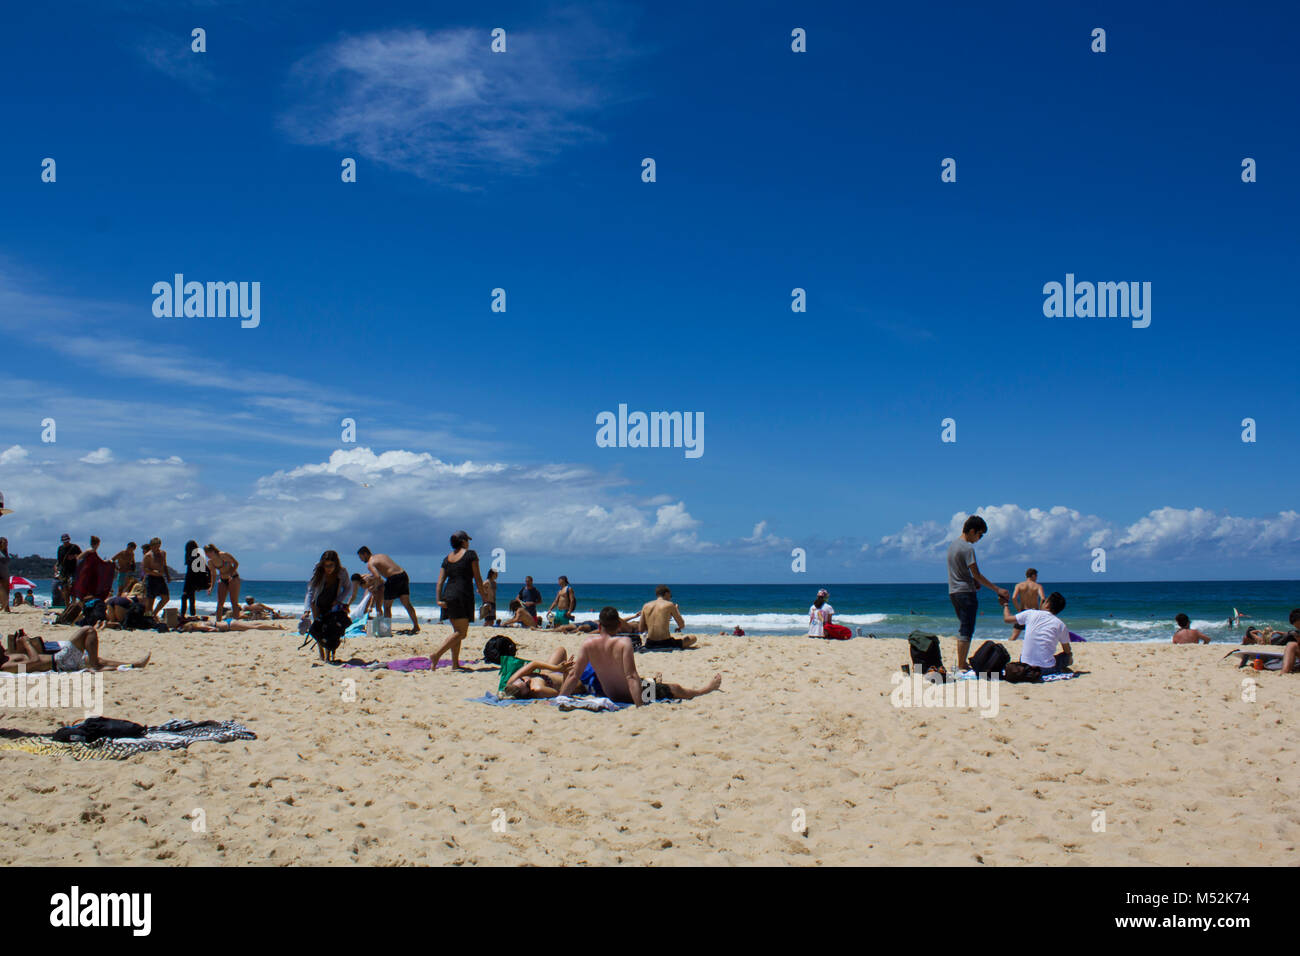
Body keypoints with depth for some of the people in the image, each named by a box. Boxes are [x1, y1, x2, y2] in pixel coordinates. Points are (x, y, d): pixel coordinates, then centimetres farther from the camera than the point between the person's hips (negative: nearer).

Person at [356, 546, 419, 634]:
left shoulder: (370, 563, -1)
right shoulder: (382, 555, 24)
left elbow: (377, 577, -17)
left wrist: (376, 588, 0)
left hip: (393, 579, -7)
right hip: (403, 575, 7)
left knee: (387, 606, 8)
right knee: (406, 603, 11)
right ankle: (416, 626, 10)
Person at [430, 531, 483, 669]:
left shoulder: (447, 559, 15)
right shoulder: (470, 554, 0)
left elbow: (440, 581, 6)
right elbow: (477, 577, -3)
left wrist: (439, 599, 1)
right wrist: (482, 592, 6)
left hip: (448, 595, 7)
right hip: (463, 595, -7)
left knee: (456, 631, 15)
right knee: (461, 633, -6)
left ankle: (455, 664, 12)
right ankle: (436, 654, -22)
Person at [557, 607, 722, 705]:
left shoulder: (588, 644, -14)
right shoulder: (623, 643, -26)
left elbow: (574, 675, -14)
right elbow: (631, 676, -32)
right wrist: (640, 705, -35)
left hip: (609, 695, 5)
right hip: (632, 695, -4)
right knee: (675, 689, 18)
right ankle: (704, 690, 42)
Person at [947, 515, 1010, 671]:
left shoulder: (953, 543, 12)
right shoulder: (967, 548, -16)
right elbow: (977, 575, -17)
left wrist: (973, 581, 12)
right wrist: (997, 590, -14)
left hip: (953, 592, 9)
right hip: (966, 592, -9)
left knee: (962, 628, 17)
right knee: (967, 630, -6)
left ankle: (961, 663, 20)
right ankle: (962, 666, -7)